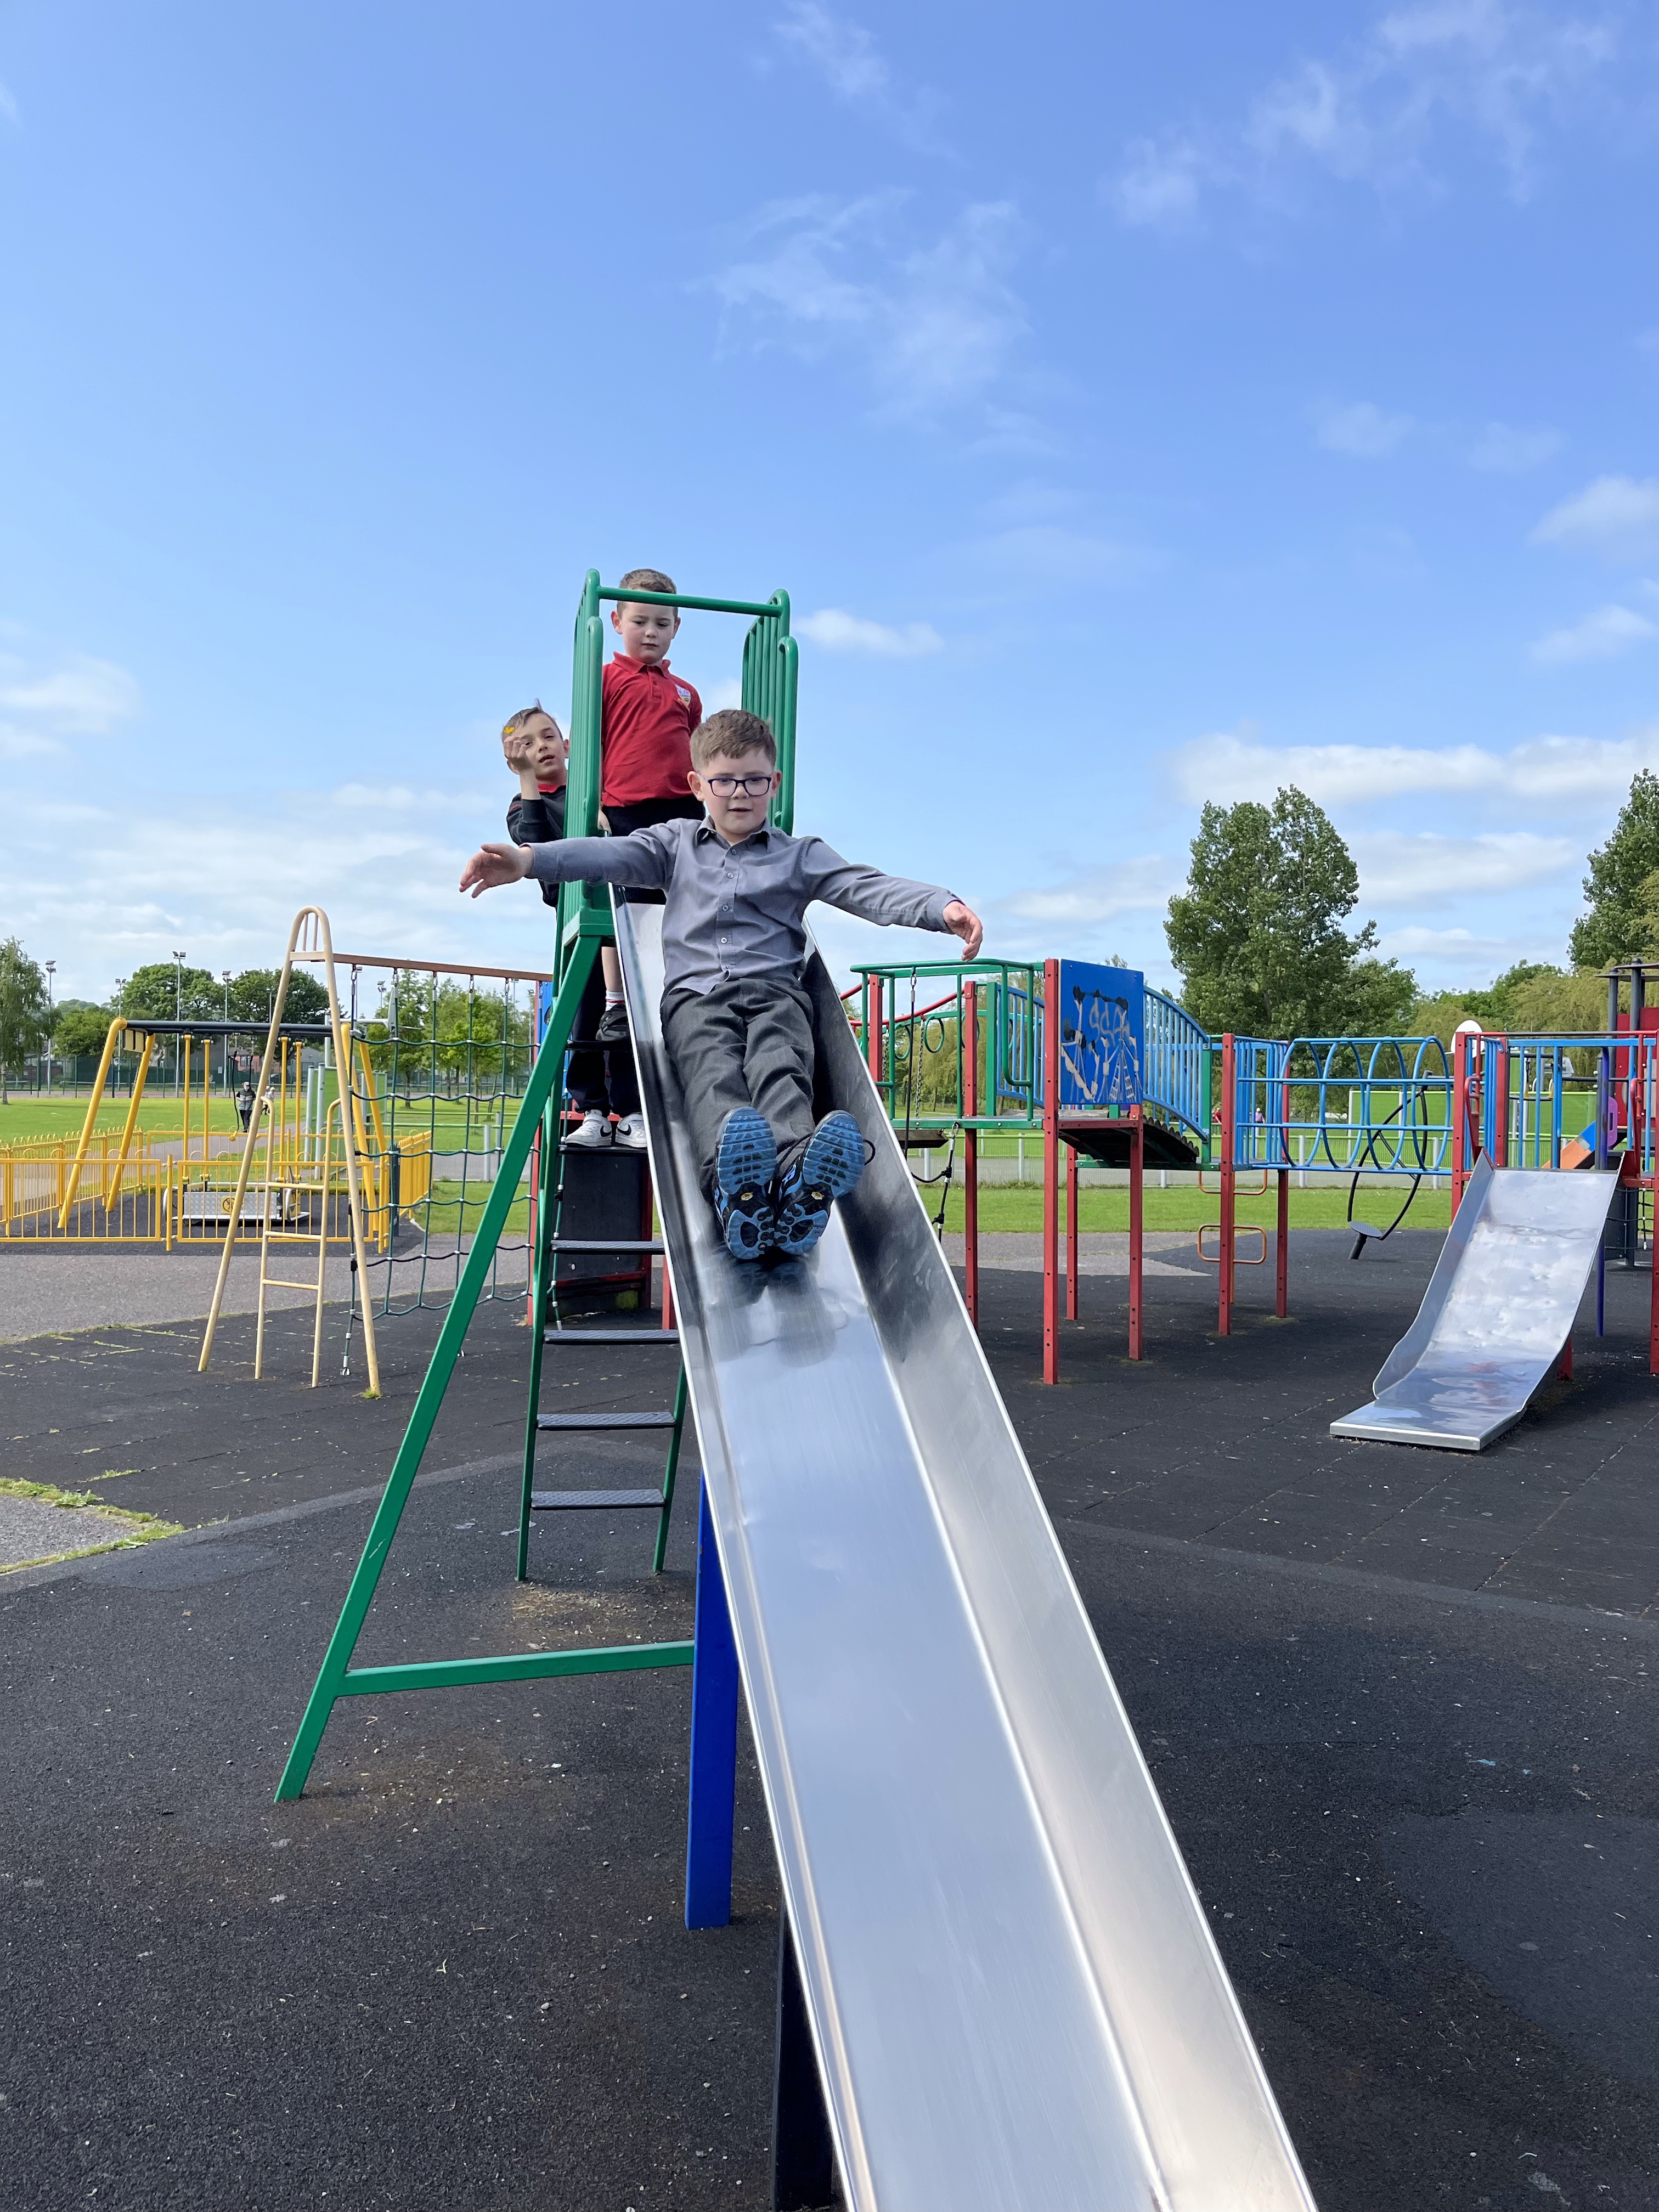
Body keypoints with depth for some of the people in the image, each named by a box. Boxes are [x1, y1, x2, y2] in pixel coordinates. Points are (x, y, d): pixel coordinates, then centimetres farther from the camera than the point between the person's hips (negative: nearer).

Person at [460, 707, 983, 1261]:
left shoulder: (801, 855, 21)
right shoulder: (676, 844, 24)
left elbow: (869, 888, 7)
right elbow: (610, 854, 7)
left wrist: (943, 907, -13)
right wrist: (529, 859, -13)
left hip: (775, 991, 0)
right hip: (696, 994, 0)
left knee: (781, 1070, -33)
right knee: (715, 1074, -33)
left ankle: (798, 1178, -64)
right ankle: (734, 1180, -64)